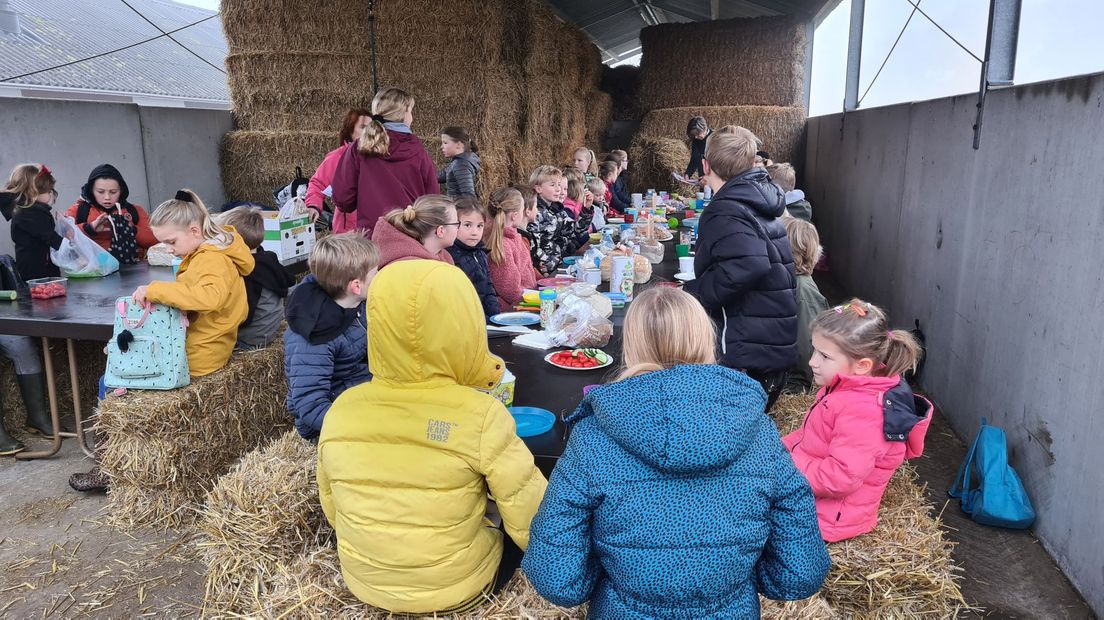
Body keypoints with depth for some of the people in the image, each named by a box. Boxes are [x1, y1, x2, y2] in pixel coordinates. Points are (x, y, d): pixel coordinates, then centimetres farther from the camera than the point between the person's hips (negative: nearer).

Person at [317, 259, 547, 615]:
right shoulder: (481, 416, -24)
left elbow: (334, 514, 2)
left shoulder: (341, 410, -12)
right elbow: (532, 528, -18)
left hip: (364, 585, 4)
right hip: (456, 591, -4)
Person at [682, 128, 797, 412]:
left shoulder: (727, 212, -16)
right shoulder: (759, 201, 12)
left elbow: (748, 265, -33)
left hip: (748, 355, -9)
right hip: (776, 347, 9)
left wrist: (695, 292, -21)